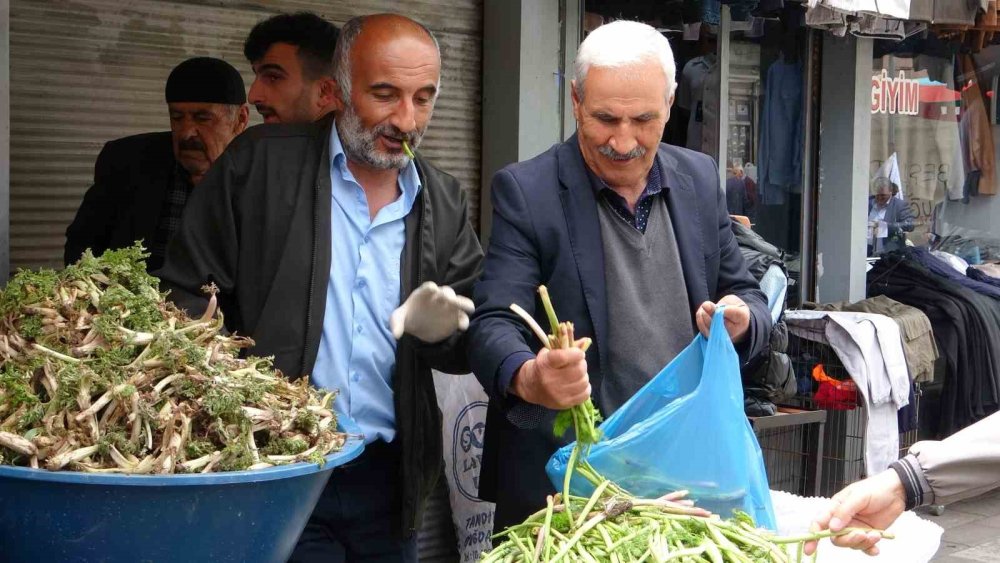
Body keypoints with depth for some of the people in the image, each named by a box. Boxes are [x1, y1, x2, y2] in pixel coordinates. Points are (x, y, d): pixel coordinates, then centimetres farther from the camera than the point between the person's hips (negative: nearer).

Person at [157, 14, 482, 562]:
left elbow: (470, 345, 9)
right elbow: (187, 295, -4)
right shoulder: (259, 164, -4)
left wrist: (432, 330, -15)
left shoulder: (444, 203, 7)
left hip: (390, 477, 4)